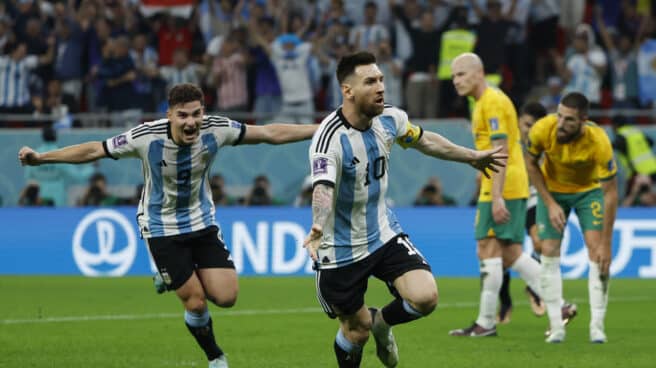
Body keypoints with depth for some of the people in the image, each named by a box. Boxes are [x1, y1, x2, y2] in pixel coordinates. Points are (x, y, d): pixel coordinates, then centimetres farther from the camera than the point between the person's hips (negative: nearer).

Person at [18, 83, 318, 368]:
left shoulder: (215, 130, -17)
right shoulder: (146, 137, -25)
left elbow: (270, 133, -9)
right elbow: (94, 150, -15)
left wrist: (321, 129, -9)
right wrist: (40, 158, -19)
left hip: (202, 222, 3)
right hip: (161, 227, -3)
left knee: (226, 297, -10)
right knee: (196, 303, -6)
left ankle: (175, 280, 21)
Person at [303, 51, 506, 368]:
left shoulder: (389, 119, -7)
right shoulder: (330, 137, -28)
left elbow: (424, 140, 16)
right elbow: (323, 189, -45)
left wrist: (472, 157, 28)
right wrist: (318, 228, -65)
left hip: (383, 234, 5)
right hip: (341, 249, -5)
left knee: (425, 297, -15)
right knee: (356, 330, 4)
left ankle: (381, 323, 18)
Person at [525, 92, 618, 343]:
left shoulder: (599, 141, -35)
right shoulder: (543, 129, -30)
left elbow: (610, 193, -29)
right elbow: (531, 164, -8)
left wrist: (606, 244, -29)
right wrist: (550, 203, -15)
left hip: (589, 190, -2)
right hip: (552, 190, 2)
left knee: (597, 252, -15)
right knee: (549, 253, -8)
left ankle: (597, 326, -10)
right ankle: (556, 327, -3)